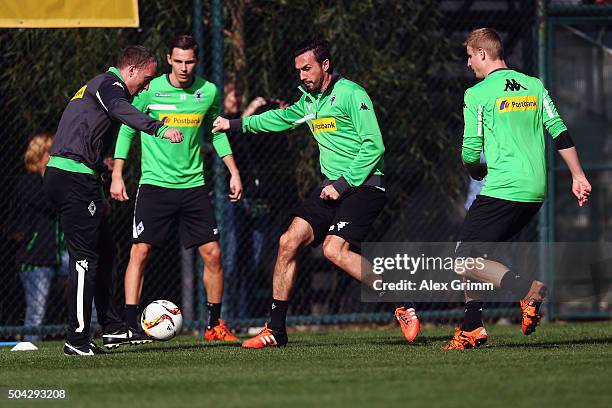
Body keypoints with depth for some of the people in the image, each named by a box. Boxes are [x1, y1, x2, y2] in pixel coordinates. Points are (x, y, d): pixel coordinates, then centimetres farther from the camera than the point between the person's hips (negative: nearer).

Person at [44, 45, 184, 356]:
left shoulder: (96, 85, 27)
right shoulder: (109, 84, -6)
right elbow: (121, 110, -31)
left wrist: (98, 197, 32)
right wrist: (160, 129, -47)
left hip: (62, 176, 11)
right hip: (75, 177, -11)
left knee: (103, 250, 17)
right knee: (85, 257, -10)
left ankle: (111, 325, 23)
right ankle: (77, 339, -11)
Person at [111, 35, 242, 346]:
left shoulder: (208, 92, 2)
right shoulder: (150, 90, -6)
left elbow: (216, 132, 17)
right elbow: (127, 128, 3)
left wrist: (234, 172, 12)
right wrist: (117, 175, -2)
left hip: (193, 184, 3)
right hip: (155, 183, -3)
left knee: (212, 253, 0)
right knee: (140, 251, -11)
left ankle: (214, 325, 13)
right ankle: (129, 324, -8)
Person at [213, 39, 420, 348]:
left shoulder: (351, 94, -11)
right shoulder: (310, 99, 15)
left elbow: (374, 146, -15)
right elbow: (284, 118, 38)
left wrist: (343, 184, -18)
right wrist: (236, 125, 42)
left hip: (362, 185, -8)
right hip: (333, 187, 8)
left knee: (335, 249, -26)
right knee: (289, 242, -3)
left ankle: (403, 307, -17)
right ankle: (275, 330, 5)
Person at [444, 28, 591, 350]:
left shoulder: (478, 94, -5)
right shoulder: (534, 86, 13)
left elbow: (471, 153, -6)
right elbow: (559, 132, 7)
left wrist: (476, 171, 16)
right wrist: (578, 176, 9)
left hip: (502, 189, -8)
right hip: (536, 191, 8)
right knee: (474, 255, 18)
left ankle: (526, 289, -25)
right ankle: (472, 329, 13)